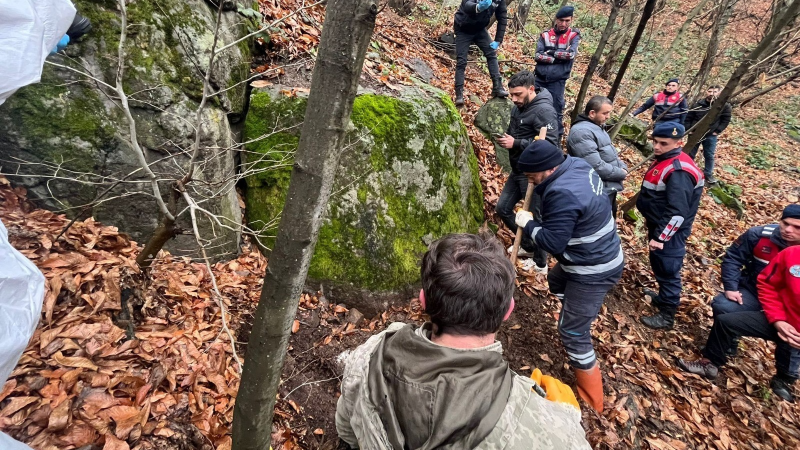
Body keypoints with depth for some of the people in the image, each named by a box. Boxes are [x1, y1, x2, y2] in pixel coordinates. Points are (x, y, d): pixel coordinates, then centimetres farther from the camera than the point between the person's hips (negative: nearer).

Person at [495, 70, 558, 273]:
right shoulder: (518, 107, 7)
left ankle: (540, 264, 22)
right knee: (502, 208, 15)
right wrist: (506, 137, 3)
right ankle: (527, 245, 35)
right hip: (518, 170, 9)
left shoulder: (544, 110, -19)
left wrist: (516, 143, -26)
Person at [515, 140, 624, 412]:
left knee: (572, 333, -1)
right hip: (600, 256, 10)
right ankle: (581, 316, 56)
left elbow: (553, 243, -29)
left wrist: (528, 223, -15)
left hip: (593, 271, -10)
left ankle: (591, 401, 15)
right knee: (556, 281, 34)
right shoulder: (578, 166, -2)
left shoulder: (563, 194, -32)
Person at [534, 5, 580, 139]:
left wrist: (551, 52, -7)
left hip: (557, 82, -2)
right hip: (540, 79, 2)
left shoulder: (574, 36, 3)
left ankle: (556, 140, 12)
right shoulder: (545, 35, 6)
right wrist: (558, 57, -12)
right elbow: (537, 55, -6)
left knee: (556, 111, 2)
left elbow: (571, 54, -12)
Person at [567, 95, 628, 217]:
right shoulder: (582, 132, -22)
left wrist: (623, 167, 1)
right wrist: (621, 174, -15)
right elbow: (596, 166, -29)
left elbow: (611, 153, 21)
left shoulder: (597, 127, 14)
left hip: (609, 189, 11)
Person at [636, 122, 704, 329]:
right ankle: (663, 298, 42)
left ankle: (667, 315, 16)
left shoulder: (678, 171, -26)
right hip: (658, 226, 10)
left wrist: (660, 237, -25)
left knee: (667, 271, 3)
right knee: (659, 267, 23)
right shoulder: (664, 159, 6)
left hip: (669, 232, -10)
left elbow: (677, 213, -28)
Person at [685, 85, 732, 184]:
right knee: (690, 154, 8)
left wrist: (717, 131, -6)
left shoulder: (724, 106, -5)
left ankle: (708, 174, 23)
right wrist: (688, 130, -6)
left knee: (709, 155, 9)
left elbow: (726, 120, 1)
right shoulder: (698, 104, -6)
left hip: (711, 136, 0)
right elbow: (688, 118, 1)